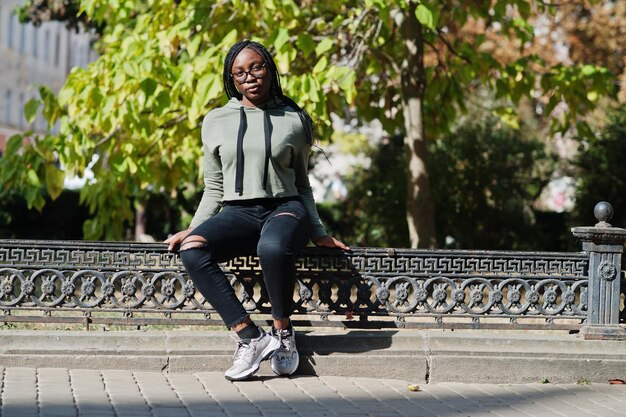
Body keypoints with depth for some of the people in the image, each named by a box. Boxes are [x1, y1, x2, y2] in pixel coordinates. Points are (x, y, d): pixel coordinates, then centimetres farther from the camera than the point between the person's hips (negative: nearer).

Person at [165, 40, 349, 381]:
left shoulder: (294, 120, 12)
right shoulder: (216, 121, 15)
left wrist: (318, 233, 12)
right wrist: (194, 228, 6)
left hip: (284, 208, -2)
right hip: (237, 212, 2)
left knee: (273, 248, -40)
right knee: (191, 250, -32)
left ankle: (283, 331, -17)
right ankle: (250, 338, -32)